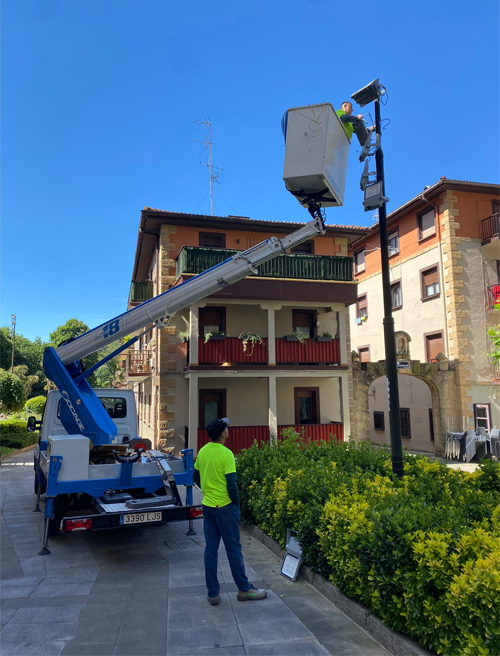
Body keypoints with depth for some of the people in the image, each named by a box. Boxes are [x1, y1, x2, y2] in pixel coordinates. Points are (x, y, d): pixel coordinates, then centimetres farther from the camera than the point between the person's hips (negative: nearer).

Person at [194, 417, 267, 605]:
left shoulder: (202, 452, 3)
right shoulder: (225, 453, -18)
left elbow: (196, 478, 14)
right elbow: (231, 484, -19)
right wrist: (236, 504, -5)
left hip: (207, 506, 6)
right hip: (224, 507, -6)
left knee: (210, 549, 11)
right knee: (233, 549, 6)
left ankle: (213, 593, 19)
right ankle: (244, 590, 20)